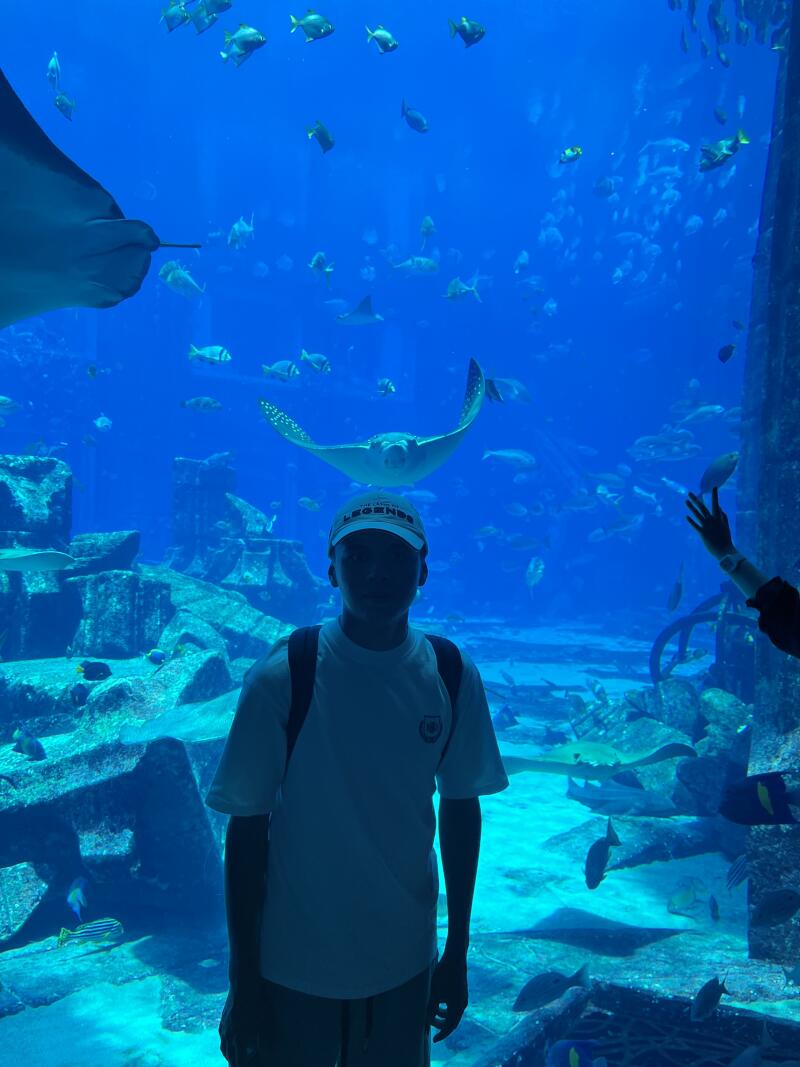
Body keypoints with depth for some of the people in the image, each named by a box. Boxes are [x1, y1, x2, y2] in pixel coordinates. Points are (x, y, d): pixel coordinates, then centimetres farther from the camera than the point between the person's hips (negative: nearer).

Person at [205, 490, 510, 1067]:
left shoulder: (452, 676, -9)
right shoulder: (282, 676, -18)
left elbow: (461, 812, 0)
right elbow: (247, 830, -11)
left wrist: (457, 954, 5)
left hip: (405, 960, 3)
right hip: (293, 966, -2)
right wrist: (242, 983, -7)